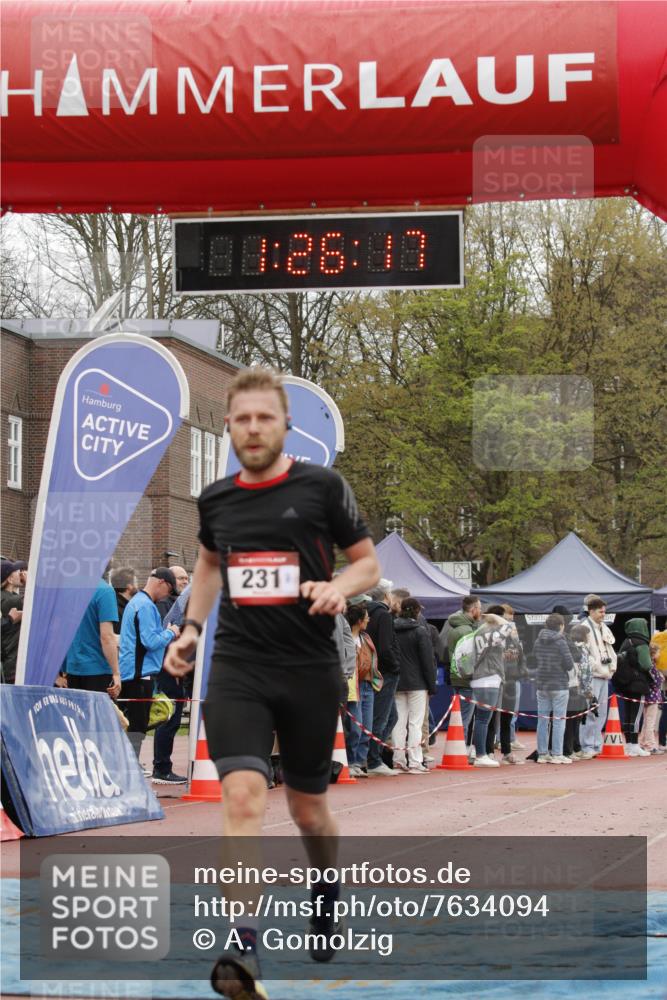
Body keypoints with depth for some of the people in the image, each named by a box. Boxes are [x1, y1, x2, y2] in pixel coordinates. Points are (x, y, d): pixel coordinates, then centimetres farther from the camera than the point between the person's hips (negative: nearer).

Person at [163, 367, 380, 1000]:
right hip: (237, 668, 1)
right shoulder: (216, 500, 7)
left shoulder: (322, 487, -3)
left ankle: (326, 894, 46)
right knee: (243, 794, -19)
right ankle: (244, 948, -25)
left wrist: (339, 587, -17)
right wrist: (190, 628, 15)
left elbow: (368, 564, 4)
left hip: (310, 671, -1)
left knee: (307, 807, 13)